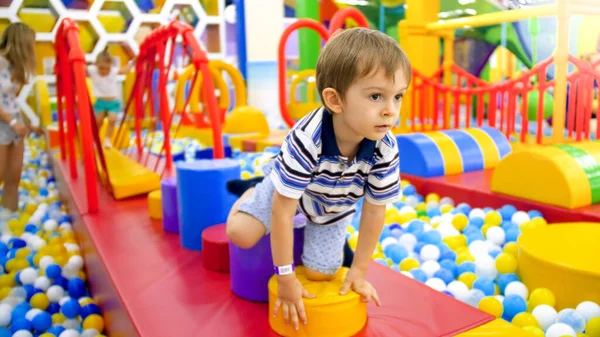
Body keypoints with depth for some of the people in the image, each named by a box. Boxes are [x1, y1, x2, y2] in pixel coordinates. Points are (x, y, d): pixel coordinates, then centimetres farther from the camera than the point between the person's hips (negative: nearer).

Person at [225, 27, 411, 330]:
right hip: (290, 189, -2)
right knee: (240, 234, -15)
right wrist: (286, 278, -30)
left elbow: (374, 212, -19)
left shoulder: (385, 149, -33)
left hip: (335, 207, 3)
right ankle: (255, 189, 16)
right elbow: (282, 212, -36)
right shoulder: (306, 140, -44)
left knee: (321, 274, 0)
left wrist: (358, 272, -13)